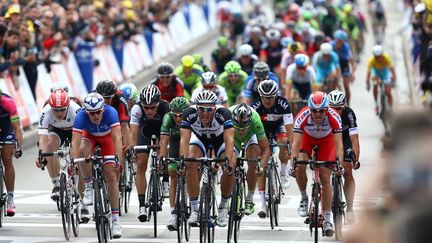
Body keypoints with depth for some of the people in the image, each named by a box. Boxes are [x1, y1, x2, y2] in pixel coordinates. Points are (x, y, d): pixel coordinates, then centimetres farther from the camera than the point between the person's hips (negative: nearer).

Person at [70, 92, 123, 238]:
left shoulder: (110, 112, -38)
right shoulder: (81, 116, -36)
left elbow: (117, 138, -44)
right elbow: (75, 142, -41)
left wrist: (118, 160, -55)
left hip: (107, 137, 0)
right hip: (89, 136, 0)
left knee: (111, 176, -10)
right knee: (82, 151, -35)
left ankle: (115, 219, -5)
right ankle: (89, 186, -12)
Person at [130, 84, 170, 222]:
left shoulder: (166, 108, -37)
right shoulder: (137, 109, -35)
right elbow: (133, 132, -41)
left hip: (162, 132, 0)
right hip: (145, 132, 0)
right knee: (140, 165, -13)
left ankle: (165, 181, 6)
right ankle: (142, 205, -10)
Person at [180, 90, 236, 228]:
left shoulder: (223, 113, -36)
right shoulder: (189, 113, -33)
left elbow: (229, 139, -44)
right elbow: (184, 139, -38)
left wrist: (228, 160, -59)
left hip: (220, 140, -1)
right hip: (200, 138, 1)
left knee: (230, 167, -25)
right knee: (191, 164, -27)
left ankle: (223, 206, -2)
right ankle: (194, 210, -18)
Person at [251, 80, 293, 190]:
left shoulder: (283, 104, -33)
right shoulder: (256, 106, -33)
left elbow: (289, 126, -38)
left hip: (278, 125, -1)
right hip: (262, 127, 1)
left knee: (284, 142, -30)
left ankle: (283, 172, -6)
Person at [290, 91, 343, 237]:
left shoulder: (333, 117, -36)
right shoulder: (303, 116, -36)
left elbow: (338, 144, -38)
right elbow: (296, 143, -38)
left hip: (326, 141, -1)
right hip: (307, 138, 1)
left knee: (325, 178, -9)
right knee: (300, 167, -25)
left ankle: (328, 218, -3)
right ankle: (304, 197, 3)